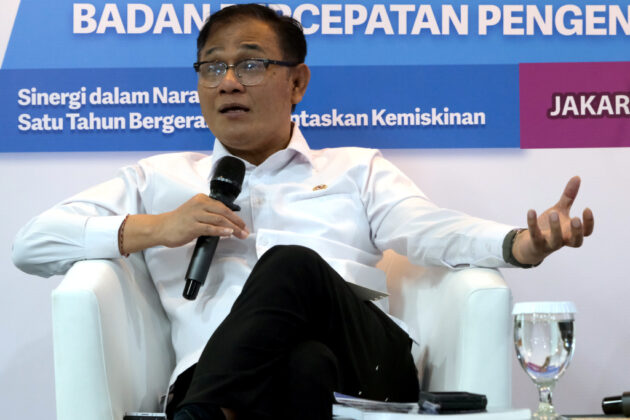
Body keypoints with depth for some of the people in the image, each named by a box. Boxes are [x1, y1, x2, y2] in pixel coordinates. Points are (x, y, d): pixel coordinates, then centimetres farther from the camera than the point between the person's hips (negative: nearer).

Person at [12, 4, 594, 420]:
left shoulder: (358, 170, 32)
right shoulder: (160, 179, 32)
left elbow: (429, 231, 10)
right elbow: (32, 245, 21)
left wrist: (522, 244, -14)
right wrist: (154, 229, 4)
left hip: (372, 366, 1)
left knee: (291, 265, -34)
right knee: (305, 367, -39)